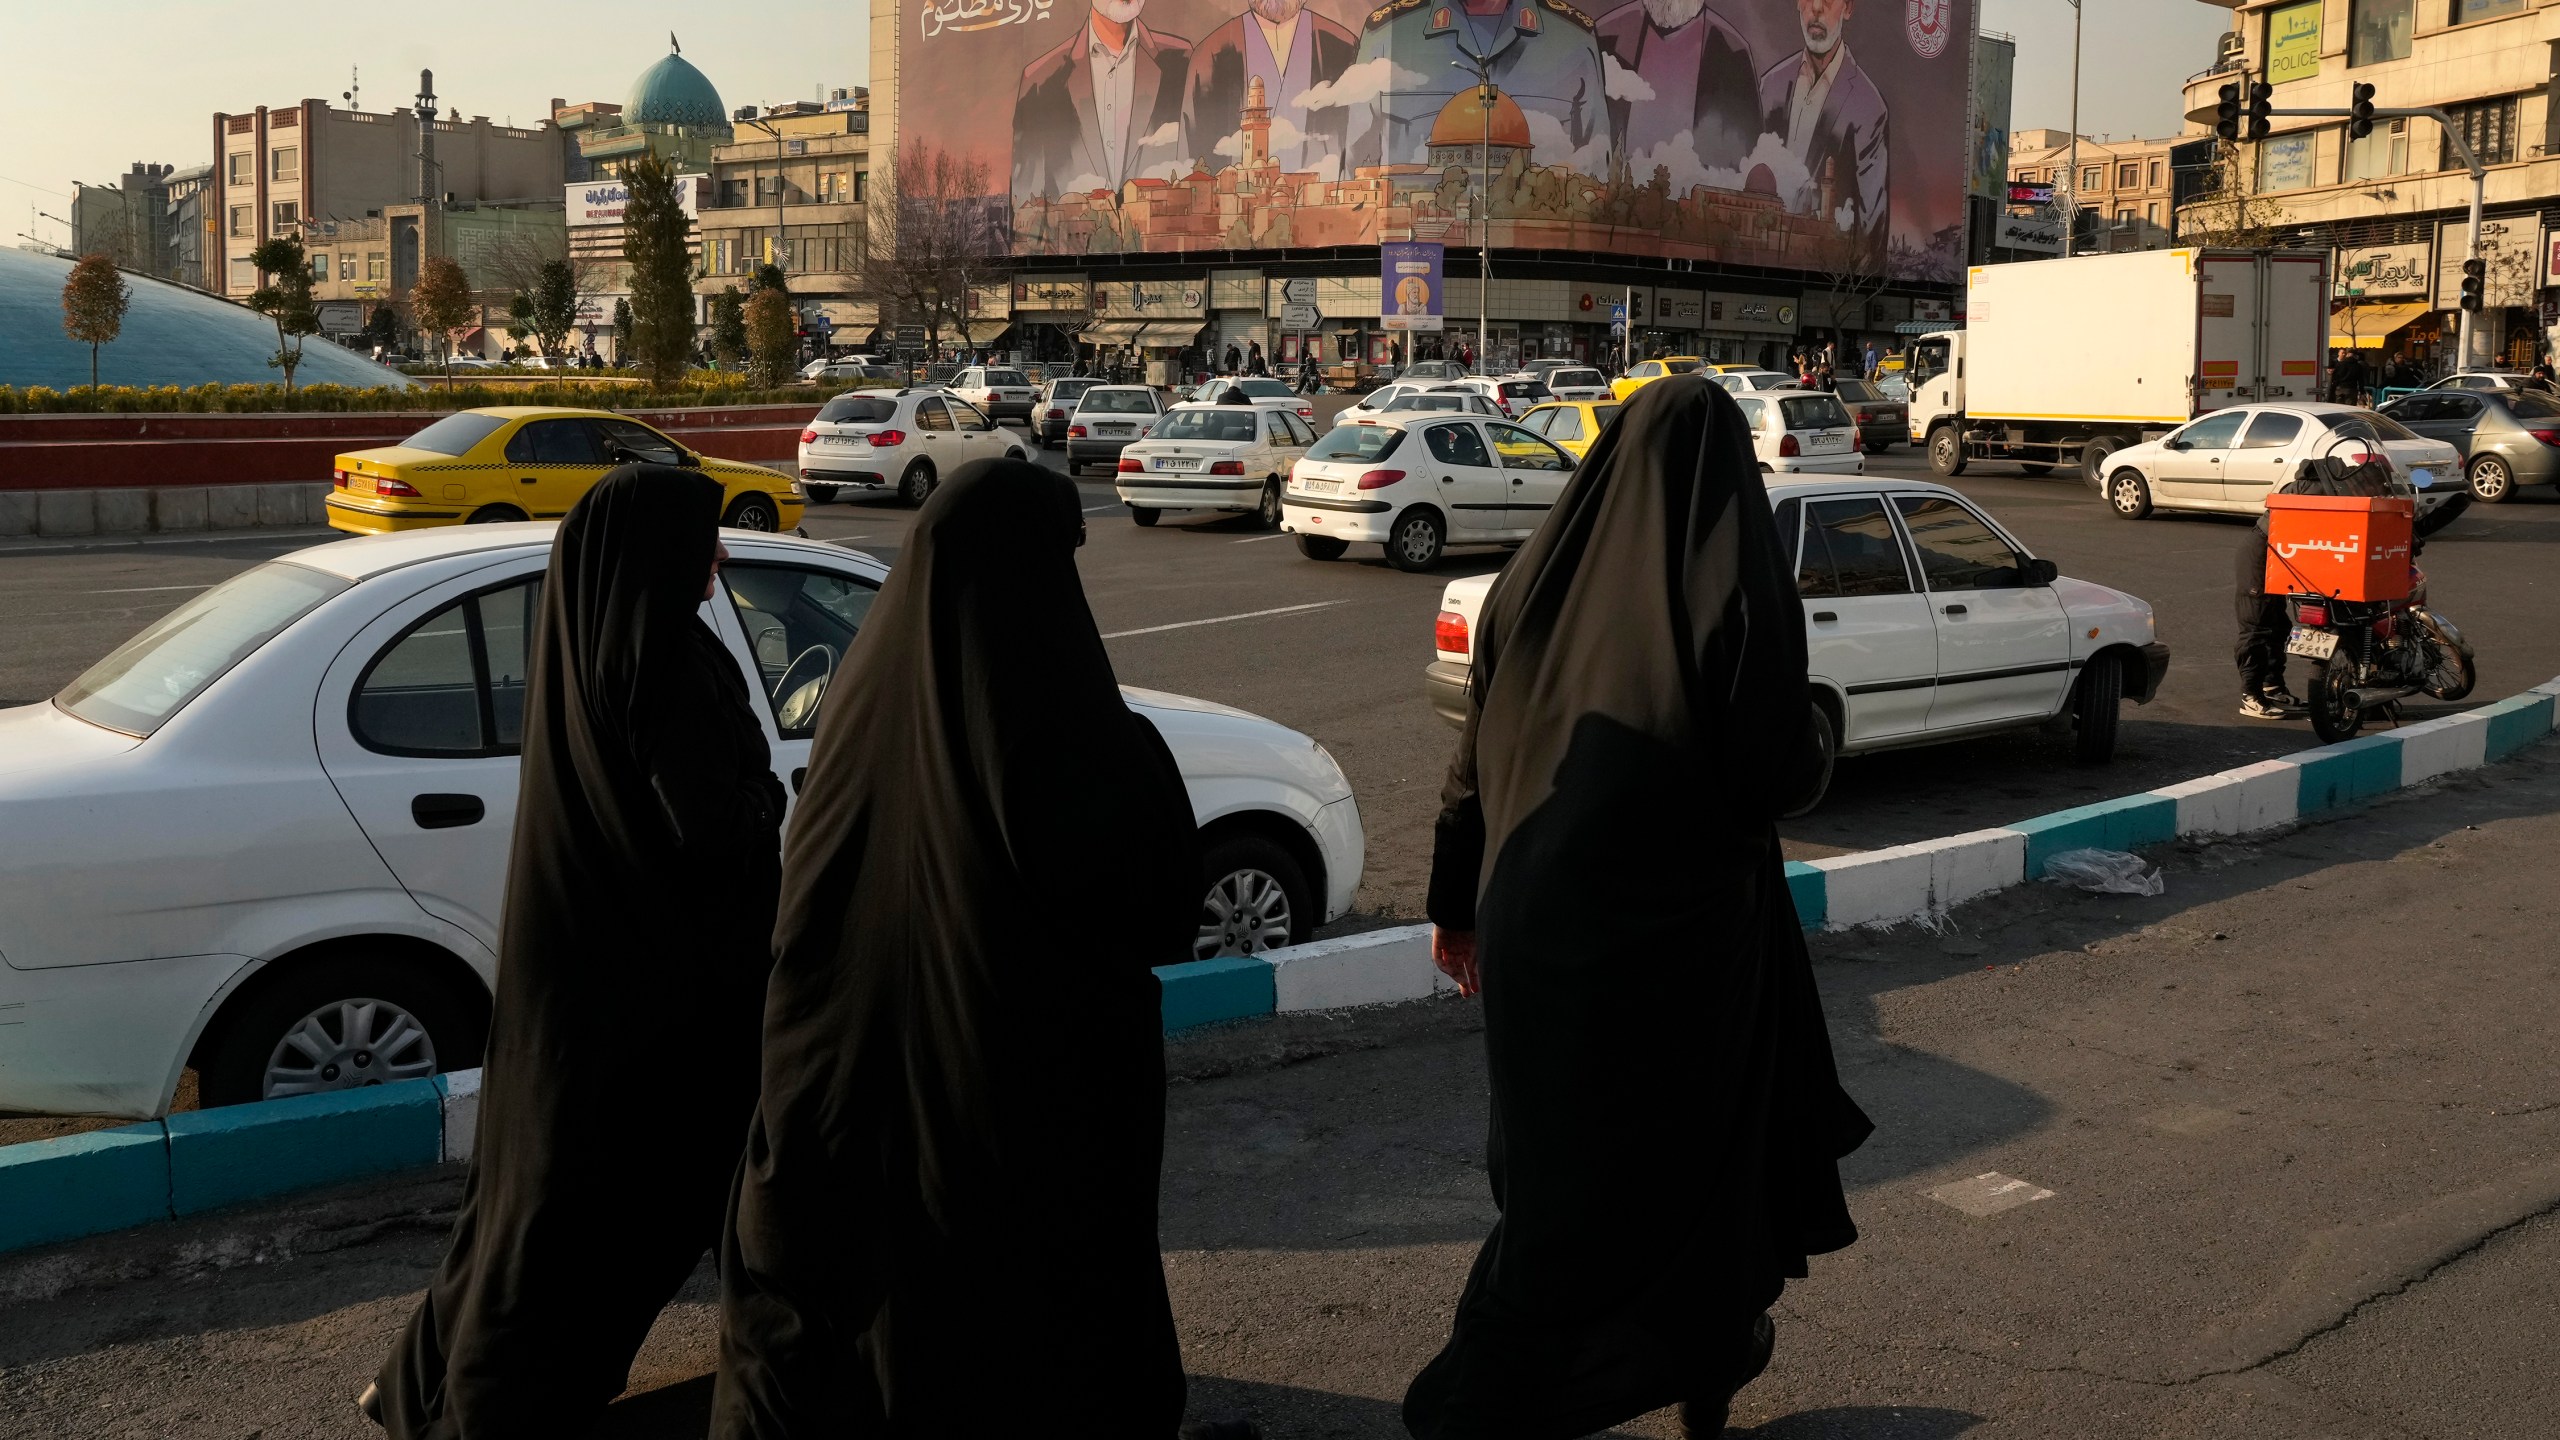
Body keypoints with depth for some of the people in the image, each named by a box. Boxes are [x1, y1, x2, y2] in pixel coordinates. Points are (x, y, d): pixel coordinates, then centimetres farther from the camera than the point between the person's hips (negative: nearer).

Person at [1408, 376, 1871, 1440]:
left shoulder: (1543, 575, 0)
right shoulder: (1738, 587, -13)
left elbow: (1478, 753, 4)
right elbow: (1781, 773, -13)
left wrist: (1457, 902, 14)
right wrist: (1803, 745, 11)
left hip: (1536, 915, 4)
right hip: (1678, 924, -4)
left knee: (1556, 1150, 18)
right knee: (1699, 1138, 15)